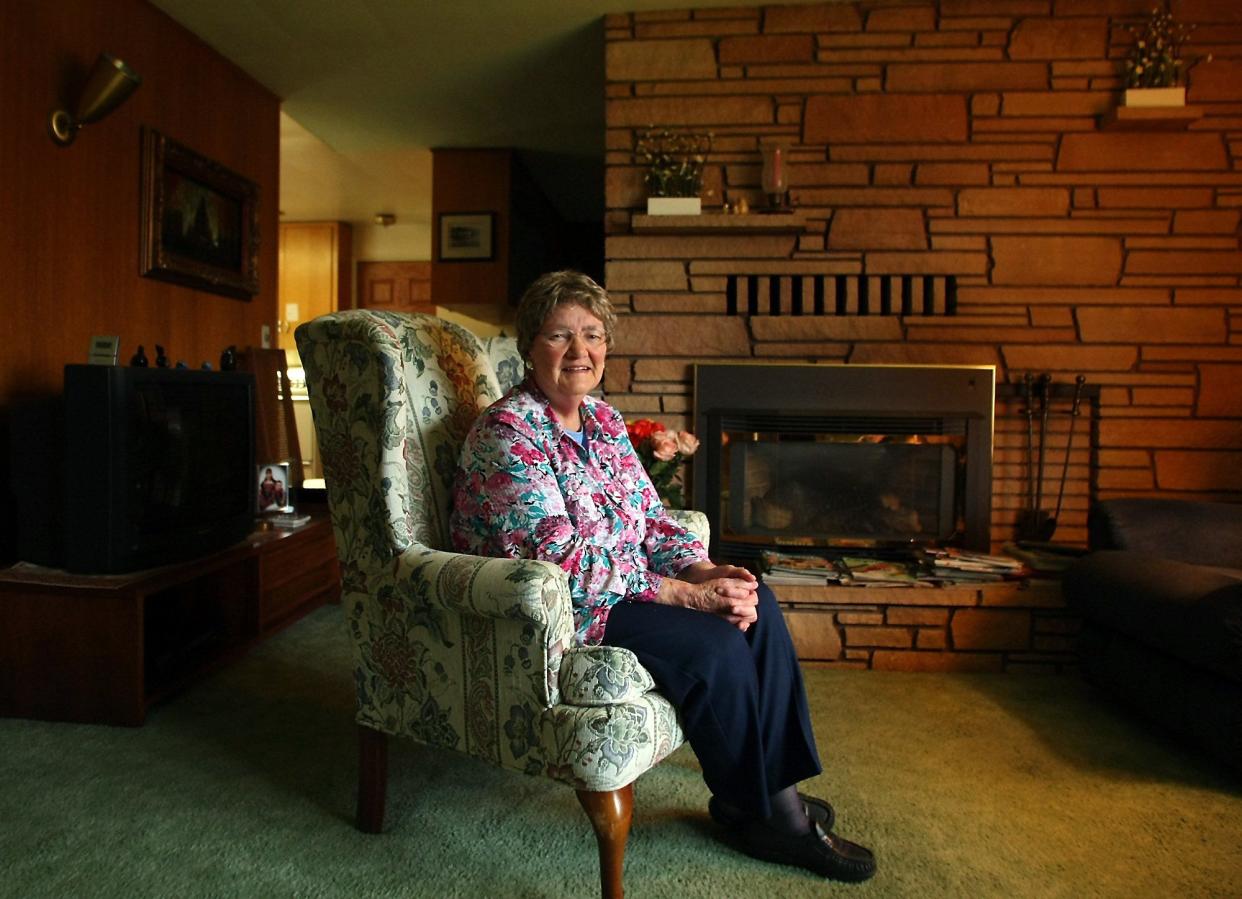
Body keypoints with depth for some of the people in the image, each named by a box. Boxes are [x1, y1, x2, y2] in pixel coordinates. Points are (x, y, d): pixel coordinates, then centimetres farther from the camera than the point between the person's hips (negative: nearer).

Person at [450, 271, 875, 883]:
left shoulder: (603, 419, 7)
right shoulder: (508, 433, -19)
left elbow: (650, 519, 8)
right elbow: (564, 564, -25)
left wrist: (705, 572, -12)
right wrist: (685, 595, -24)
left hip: (619, 585, 8)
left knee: (757, 608, -6)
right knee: (715, 644, -22)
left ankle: (778, 790, 5)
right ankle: (751, 813, 2)